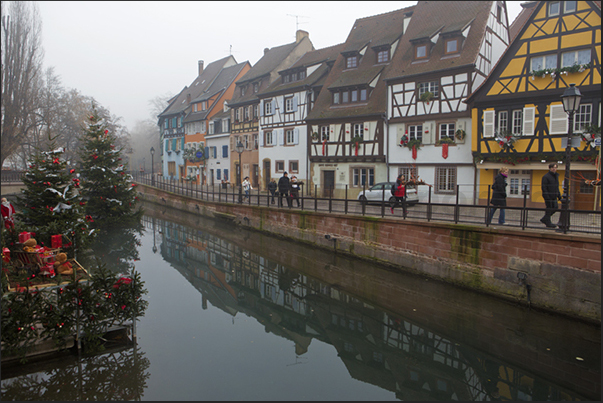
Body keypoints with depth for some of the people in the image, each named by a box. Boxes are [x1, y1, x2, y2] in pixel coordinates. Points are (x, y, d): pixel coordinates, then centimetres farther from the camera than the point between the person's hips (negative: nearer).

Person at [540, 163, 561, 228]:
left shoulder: (556, 176, 15)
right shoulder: (546, 176, -12)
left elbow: (556, 187, 23)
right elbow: (543, 187, -16)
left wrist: (559, 195, 17)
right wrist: (546, 197, -21)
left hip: (554, 196, 8)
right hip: (548, 196, -8)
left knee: (555, 207, 7)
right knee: (549, 209, -3)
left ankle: (544, 219, 19)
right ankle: (548, 223, 7)